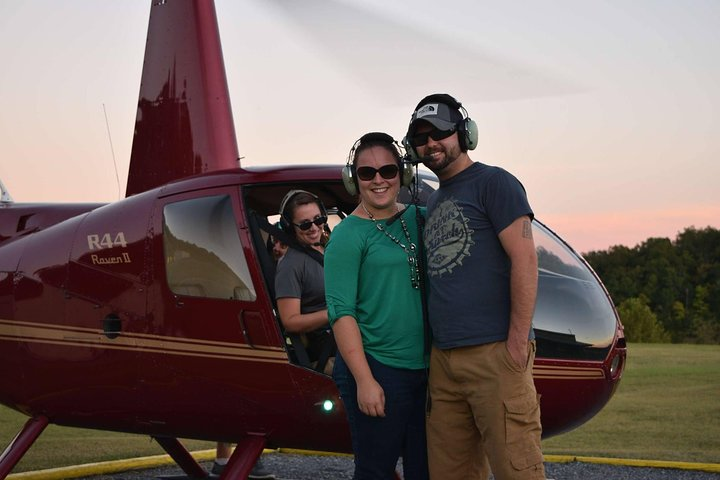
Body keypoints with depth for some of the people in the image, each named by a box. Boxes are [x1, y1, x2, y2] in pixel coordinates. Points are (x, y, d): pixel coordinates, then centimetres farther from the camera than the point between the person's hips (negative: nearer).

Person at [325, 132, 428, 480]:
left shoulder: (416, 220, 10)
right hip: (378, 369, -6)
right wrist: (364, 380, -18)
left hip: (425, 369, 6)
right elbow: (340, 312, -12)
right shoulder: (348, 235, -6)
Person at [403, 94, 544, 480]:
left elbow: (524, 259, -10)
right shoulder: (433, 203, 23)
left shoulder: (493, 183, -1)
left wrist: (518, 342, -16)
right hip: (443, 359, 8)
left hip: (494, 354, -8)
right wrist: (436, 351, 14)